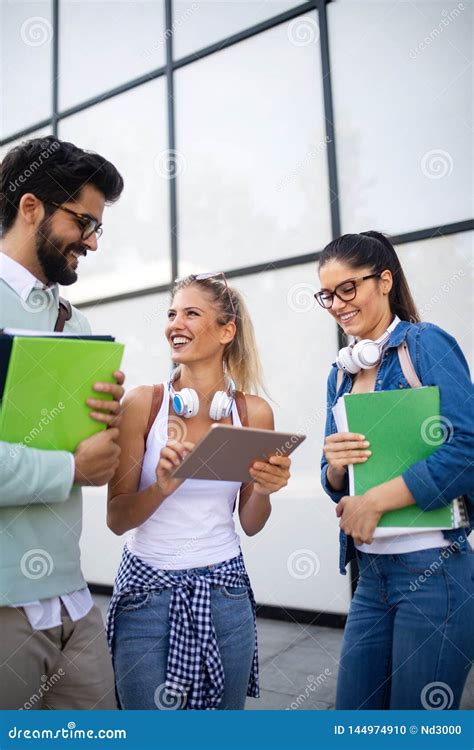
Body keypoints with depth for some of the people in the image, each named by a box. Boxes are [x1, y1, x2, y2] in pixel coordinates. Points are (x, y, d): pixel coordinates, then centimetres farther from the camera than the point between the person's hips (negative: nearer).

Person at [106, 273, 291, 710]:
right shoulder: (144, 402, -9)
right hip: (148, 588, -1)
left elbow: (250, 524, 5)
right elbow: (117, 519, -6)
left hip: (225, 591, 2)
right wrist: (161, 486, -24)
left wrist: (264, 490, -15)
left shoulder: (254, 412, -4)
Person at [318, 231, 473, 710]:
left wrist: (373, 501, -16)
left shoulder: (426, 344, -8)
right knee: (353, 708, 15)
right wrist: (335, 464, -9)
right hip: (371, 572, 6)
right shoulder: (341, 372, 11)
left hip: (431, 568, -6)